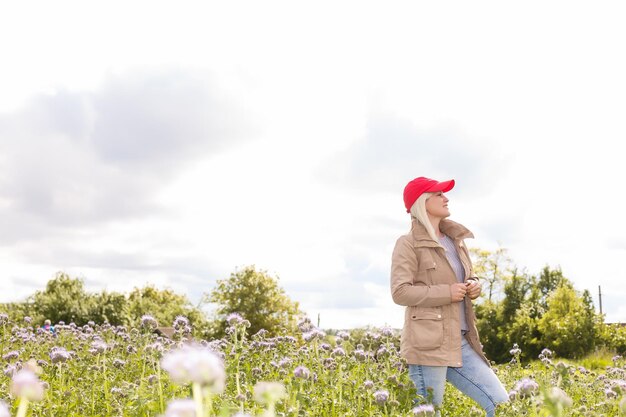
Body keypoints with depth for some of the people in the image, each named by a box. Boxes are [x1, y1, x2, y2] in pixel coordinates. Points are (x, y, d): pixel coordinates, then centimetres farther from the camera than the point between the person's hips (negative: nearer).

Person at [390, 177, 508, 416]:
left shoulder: (454, 239, 16)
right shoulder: (409, 244, -6)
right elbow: (400, 292, -15)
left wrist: (474, 286, 3)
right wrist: (446, 293, -15)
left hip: (461, 343, 7)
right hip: (429, 345, -7)